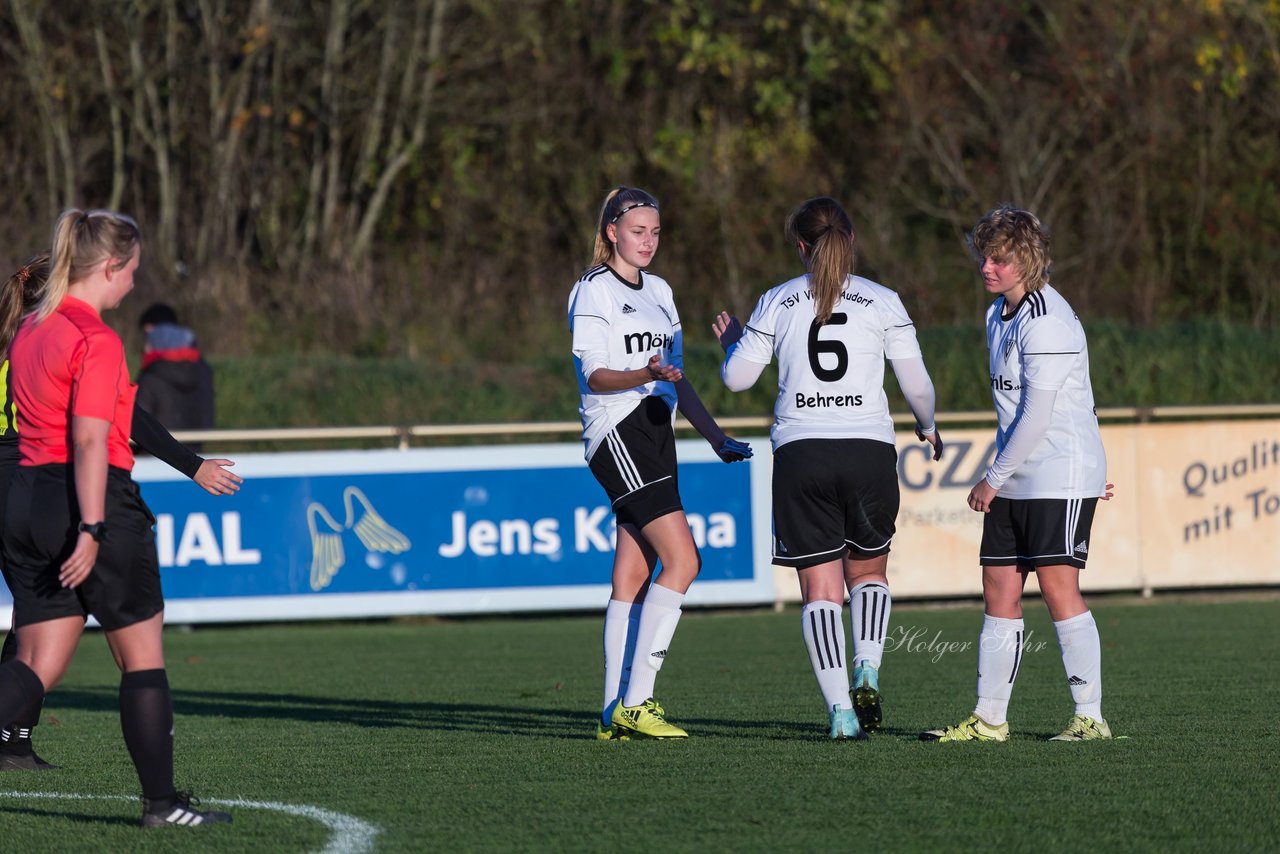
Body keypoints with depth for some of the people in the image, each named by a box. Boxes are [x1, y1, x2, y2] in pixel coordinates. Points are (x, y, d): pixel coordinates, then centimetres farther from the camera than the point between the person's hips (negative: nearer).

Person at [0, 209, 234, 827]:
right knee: (142, 658, 8)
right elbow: (89, 440, -20)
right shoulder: (96, 340, -14)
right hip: (90, 500, -8)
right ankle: (161, 802, 14)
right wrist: (91, 530, -23)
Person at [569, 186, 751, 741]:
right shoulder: (594, 291, -5)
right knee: (682, 561, -17)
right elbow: (594, 376, -13)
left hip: (654, 434, 8)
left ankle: (617, 713, 5)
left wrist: (713, 435, 18)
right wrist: (646, 375, -30)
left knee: (634, 576, 5)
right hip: (618, 431, -8)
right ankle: (635, 702, -17)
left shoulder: (658, 291, 20)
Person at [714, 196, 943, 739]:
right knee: (869, 572, 19)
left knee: (820, 588, 3)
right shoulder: (882, 302, 4)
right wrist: (928, 428, 25)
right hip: (869, 449, 0)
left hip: (800, 452, 0)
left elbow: (737, 378, 11)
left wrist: (732, 342, 33)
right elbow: (917, 385, 5)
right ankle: (867, 671, -6)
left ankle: (840, 710, -8)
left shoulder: (777, 303, 6)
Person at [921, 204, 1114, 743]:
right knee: (999, 589, 6)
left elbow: (1037, 415, -19)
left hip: (1060, 478, -9)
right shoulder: (999, 315, 14)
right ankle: (989, 719, 9)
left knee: (1057, 587, -11)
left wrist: (993, 478, -12)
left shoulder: (1047, 322, -16)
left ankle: (1090, 716, -7)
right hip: (1014, 480, 9)